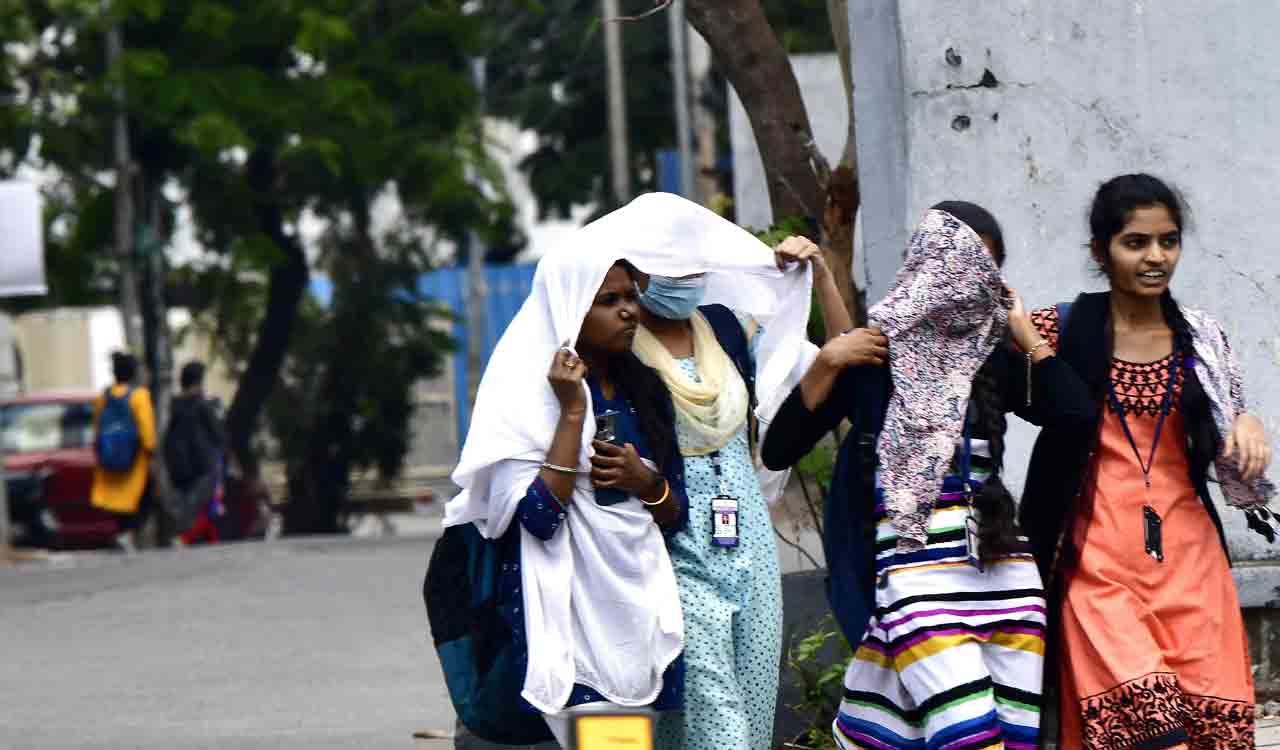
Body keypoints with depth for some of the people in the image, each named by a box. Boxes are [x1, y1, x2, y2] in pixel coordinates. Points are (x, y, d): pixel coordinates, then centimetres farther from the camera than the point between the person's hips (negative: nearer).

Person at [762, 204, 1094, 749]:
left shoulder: (992, 360, 12)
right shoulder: (873, 356, 1)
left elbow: (1077, 413, 1)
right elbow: (778, 452, -1)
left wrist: (1026, 335, 7)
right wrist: (826, 364, -12)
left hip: (1002, 566, 5)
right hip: (919, 568, -5)